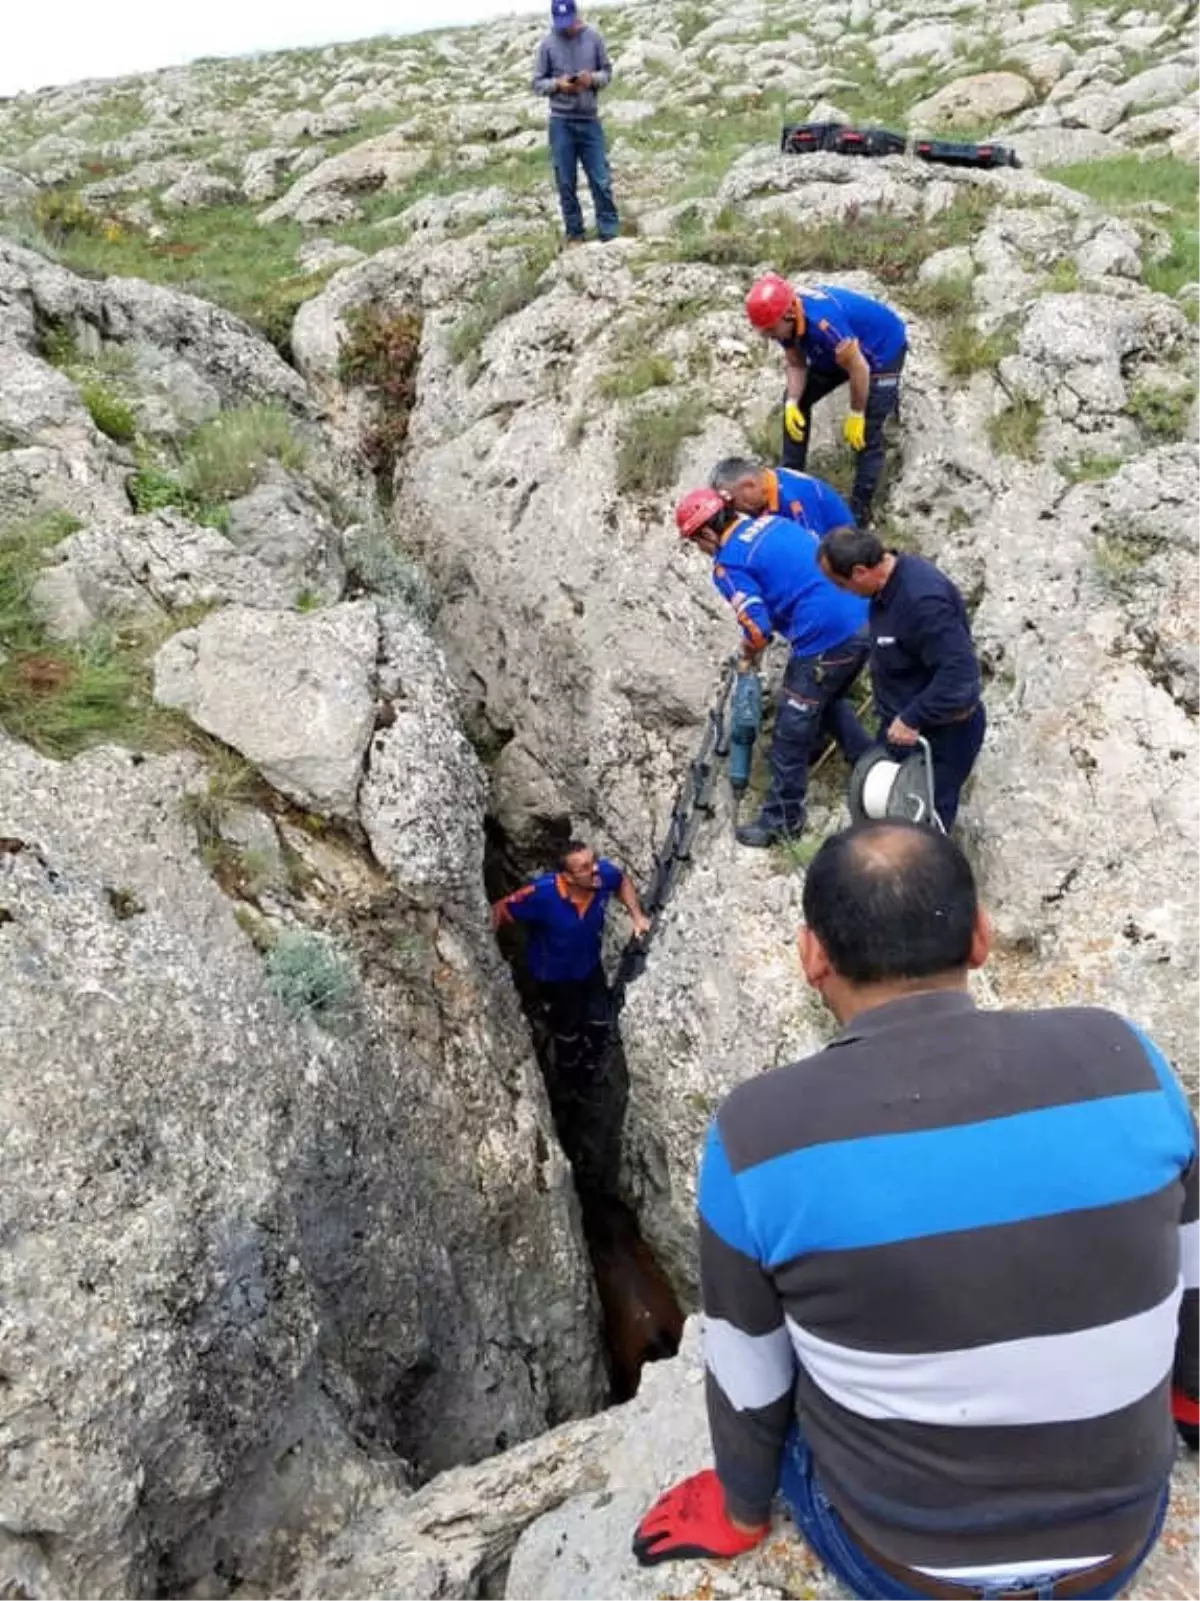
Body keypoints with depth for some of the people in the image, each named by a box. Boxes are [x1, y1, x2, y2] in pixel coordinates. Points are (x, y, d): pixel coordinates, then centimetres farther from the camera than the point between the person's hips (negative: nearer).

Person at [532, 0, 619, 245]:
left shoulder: (593, 38, 0)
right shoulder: (547, 44, -2)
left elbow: (608, 72, 7)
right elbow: (537, 83, 2)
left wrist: (592, 79, -13)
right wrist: (558, 84, -16)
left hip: (590, 120, 1)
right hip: (561, 122, -1)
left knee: (601, 180, 0)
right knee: (566, 183, 4)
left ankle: (610, 233, 7)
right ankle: (574, 233, 15)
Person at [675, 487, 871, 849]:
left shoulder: (728, 566, -7)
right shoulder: (771, 522, 15)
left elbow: (758, 630, -15)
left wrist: (748, 657, 8)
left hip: (826, 639, -8)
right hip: (864, 619, 8)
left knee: (791, 731, 8)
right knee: (830, 700, 32)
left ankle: (783, 819, 21)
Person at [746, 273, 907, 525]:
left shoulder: (823, 321, -43)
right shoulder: (785, 318, -19)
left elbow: (858, 369, -32)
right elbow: (796, 364, -5)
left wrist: (855, 415, -21)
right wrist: (792, 403, -20)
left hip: (883, 348, -8)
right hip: (840, 351, 8)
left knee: (866, 433, -13)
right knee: (796, 403, 6)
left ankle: (859, 511, -5)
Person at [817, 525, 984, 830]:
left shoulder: (922, 600, -35)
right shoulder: (891, 579, -4)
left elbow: (960, 675, -36)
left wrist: (912, 719, -29)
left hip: (939, 733, -10)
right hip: (904, 723, 10)